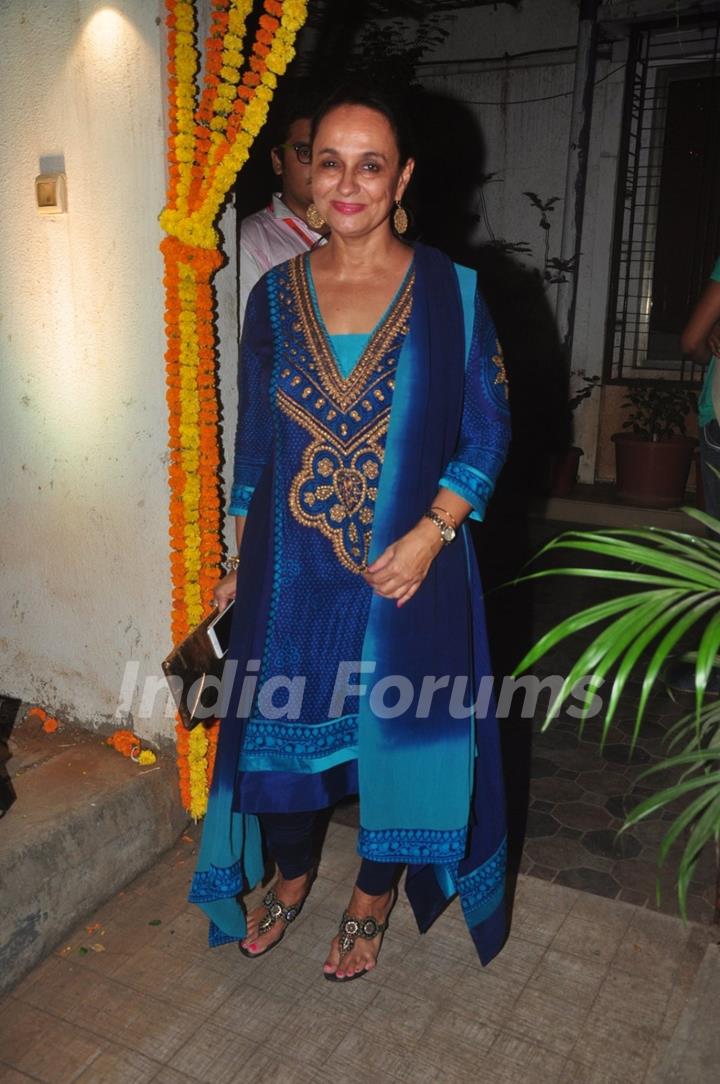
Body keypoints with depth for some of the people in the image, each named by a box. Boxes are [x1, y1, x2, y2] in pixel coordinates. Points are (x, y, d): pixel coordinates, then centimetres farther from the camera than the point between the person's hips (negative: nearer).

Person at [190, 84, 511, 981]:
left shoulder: (450, 292, -6)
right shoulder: (275, 295, 2)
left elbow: (488, 434, -4)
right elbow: (253, 442, 7)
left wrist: (428, 536, -16)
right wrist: (238, 562, 8)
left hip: (405, 569, -2)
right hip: (290, 569, 3)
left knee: (395, 730, 12)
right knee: (278, 722, 16)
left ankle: (373, 897, 41)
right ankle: (291, 877, 46)